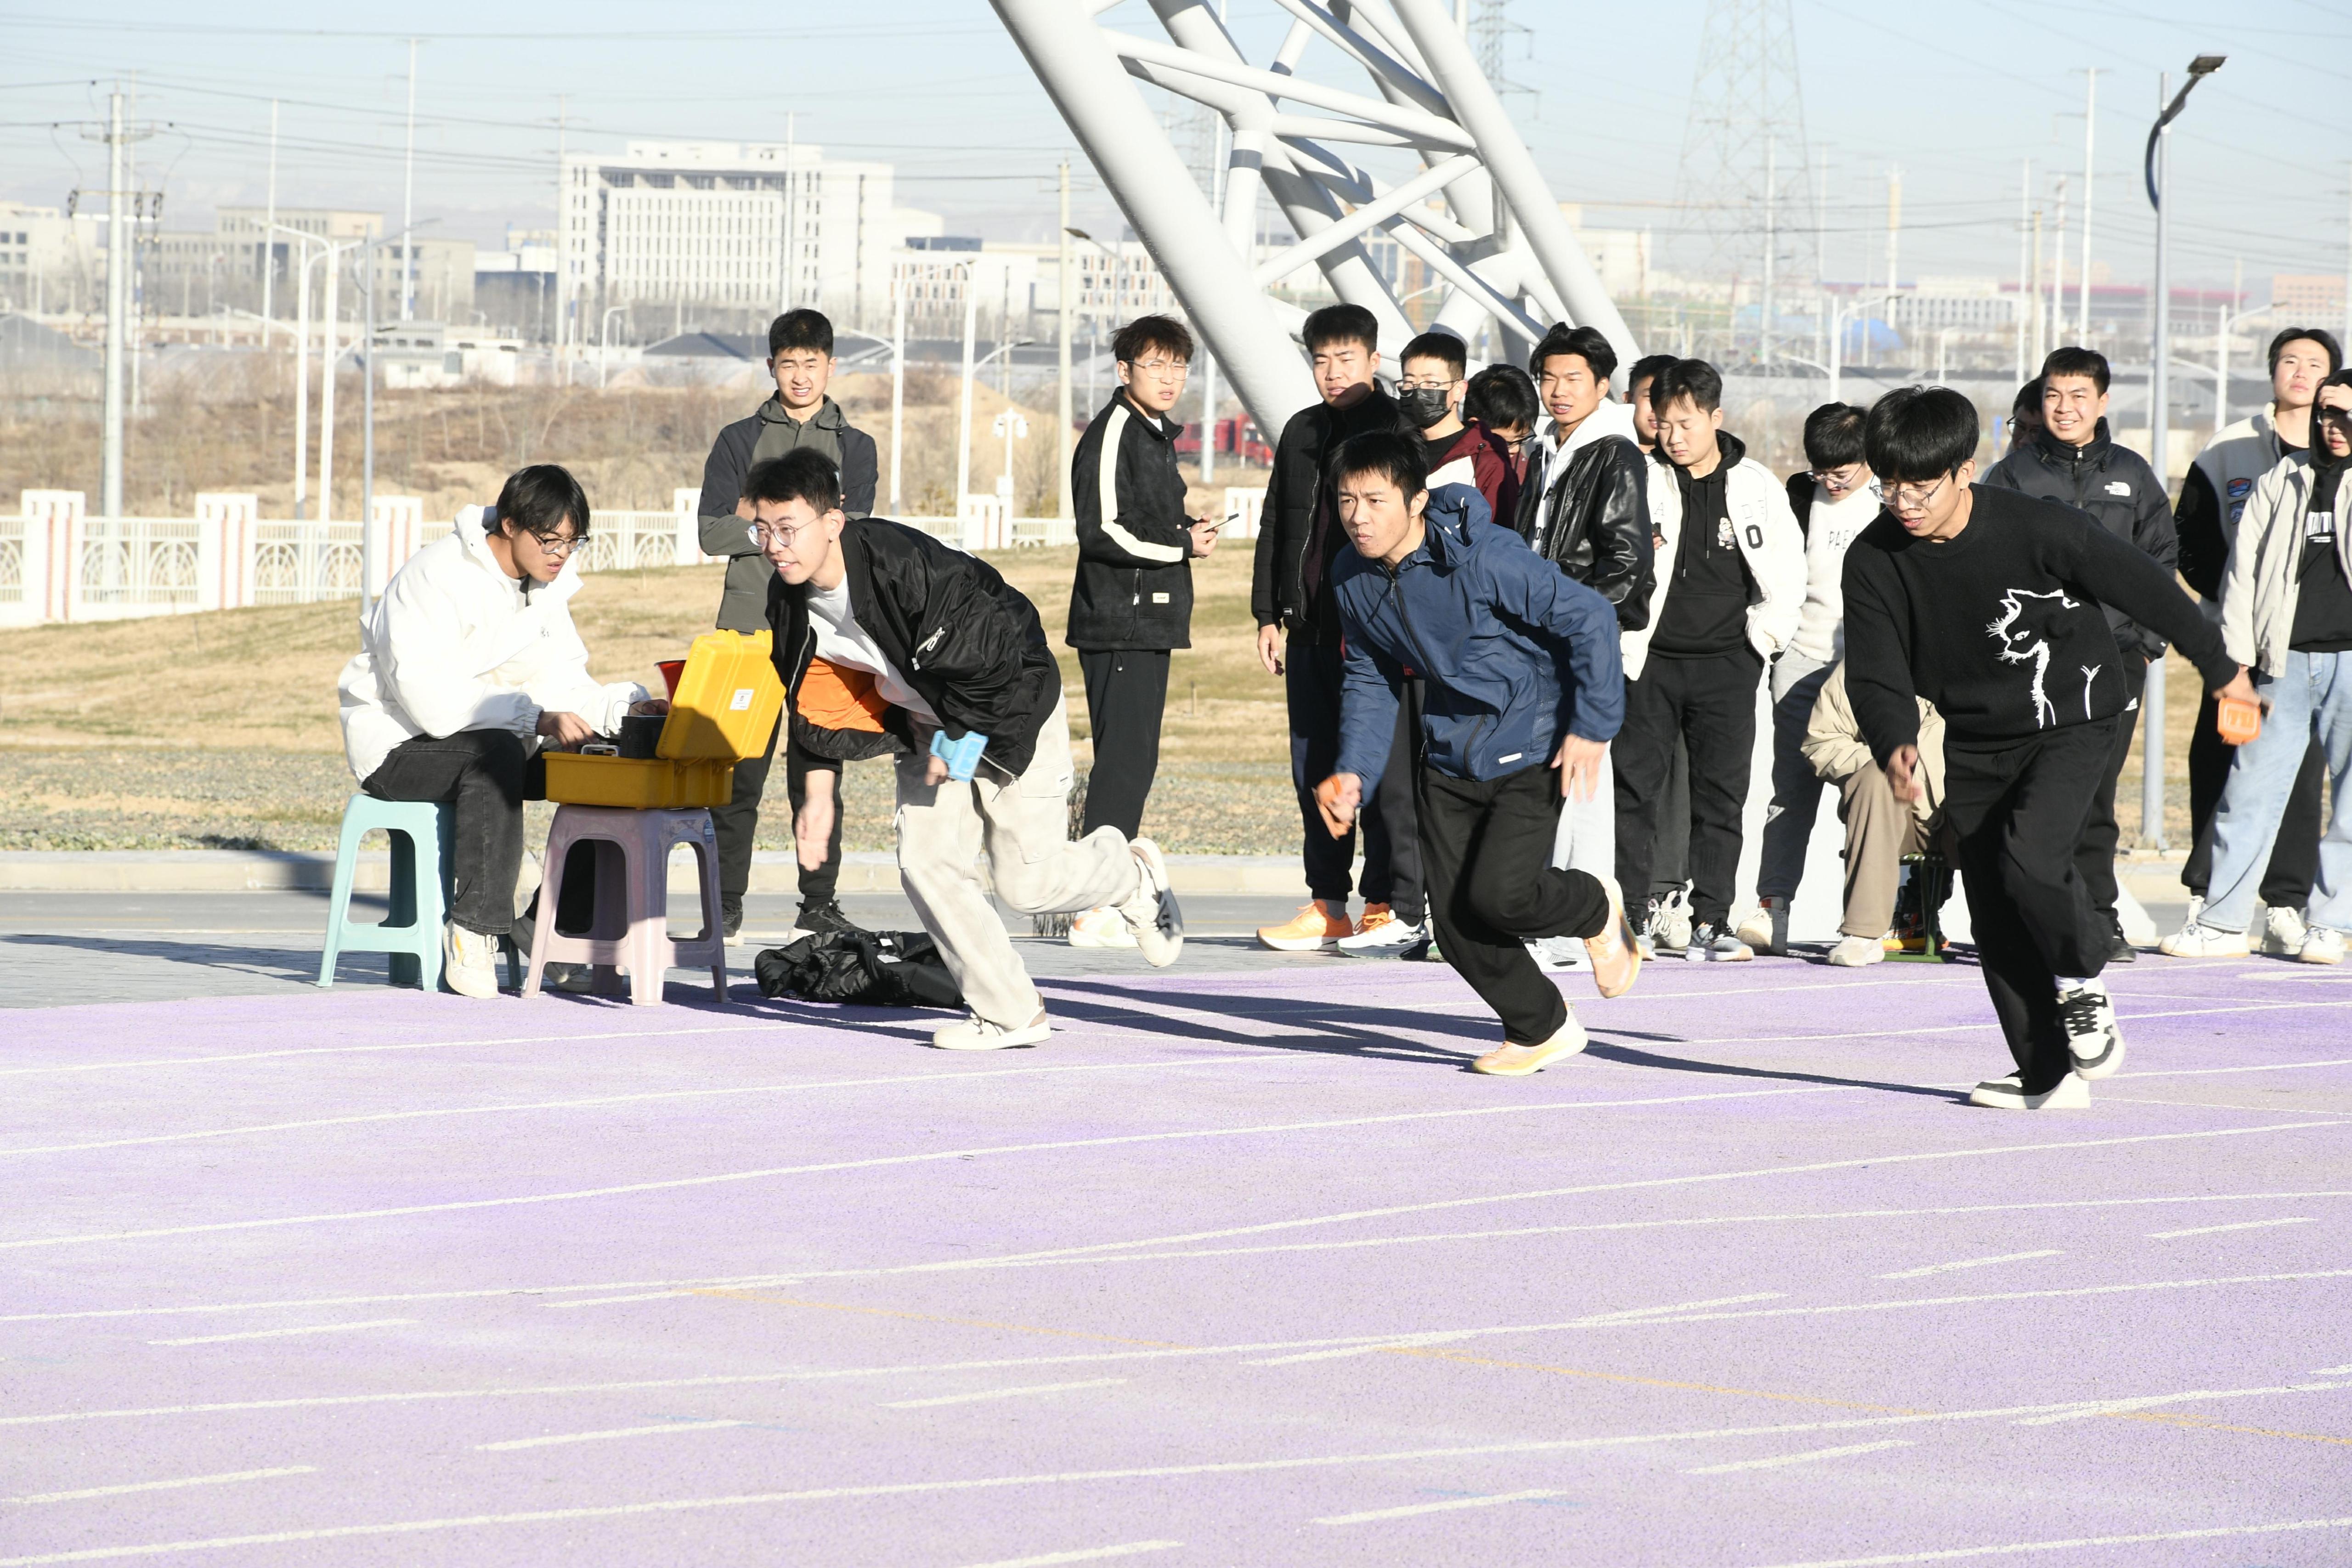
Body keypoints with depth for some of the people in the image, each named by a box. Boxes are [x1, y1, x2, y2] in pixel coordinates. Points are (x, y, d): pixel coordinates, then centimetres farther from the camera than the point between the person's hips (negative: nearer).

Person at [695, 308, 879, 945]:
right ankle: (726, 905, -1)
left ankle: (820, 901, 7)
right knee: (739, 774, -5)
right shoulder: (739, 441, 11)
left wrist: (758, 516, -5)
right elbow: (713, 533, -1)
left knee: (817, 771, 2)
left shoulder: (854, 447, 13)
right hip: (749, 628, -1)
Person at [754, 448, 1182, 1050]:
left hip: (1012, 706, -7)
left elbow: (997, 645, -27)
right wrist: (819, 795, 3)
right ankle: (1010, 1013, 4)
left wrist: (962, 739, -18)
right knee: (925, 863, -8)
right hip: (930, 722, 7)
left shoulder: (904, 564, -36)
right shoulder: (788, 600, -12)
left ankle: (1132, 873, 28)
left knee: (1027, 882, -5)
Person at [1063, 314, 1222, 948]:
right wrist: (1183, 546, -11)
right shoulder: (1113, 433, -12)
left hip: (1151, 624, 10)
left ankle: (1108, 901, 14)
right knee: (1124, 760, -13)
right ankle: (1097, 911, -14)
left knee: (1133, 760, 10)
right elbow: (1103, 533, -20)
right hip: (1119, 625, -10)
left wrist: (1186, 533, 6)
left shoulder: (1158, 436, 19)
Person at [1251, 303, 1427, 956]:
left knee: (1385, 772, -7)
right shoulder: (1302, 432, 16)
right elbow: (1275, 527, 21)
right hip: (1310, 631, 7)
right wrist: (1269, 614, 15)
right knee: (1315, 770, 8)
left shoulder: (1401, 431, -3)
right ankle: (1328, 907, 14)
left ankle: (1394, 909, -5)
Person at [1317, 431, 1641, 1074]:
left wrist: (1592, 726, -18)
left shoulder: (1486, 558, -26)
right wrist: (1354, 770, -3)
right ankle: (1541, 1029, 25)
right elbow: (1371, 680, 10)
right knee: (1454, 920, 2)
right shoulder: (1352, 578, -5)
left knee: (1498, 894, -19)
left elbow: (1590, 618, -18)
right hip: (1449, 753, 6)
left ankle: (1596, 909, 16)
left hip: (1531, 748, -6)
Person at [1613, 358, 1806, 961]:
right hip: (1651, 660, 0)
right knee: (1633, 786, -1)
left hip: (1726, 664, 0)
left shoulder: (1756, 486, 1)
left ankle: (1710, 921, 3)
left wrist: (1758, 641, 2)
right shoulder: (1641, 480, -1)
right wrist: (1622, 643, -2)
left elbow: (1787, 578, 8)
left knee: (1721, 794, -1)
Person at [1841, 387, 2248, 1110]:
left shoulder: (2037, 529, -23)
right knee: (1994, 914, 1)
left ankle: (2083, 981, 2)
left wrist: (2219, 666, 1)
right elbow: (1876, 676, -12)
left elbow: (2141, 584, -11)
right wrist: (1896, 747, -35)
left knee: (2028, 859, -26)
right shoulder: (1874, 562, -13)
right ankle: (2049, 1073, 11)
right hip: (1974, 743, 4)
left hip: (2071, 720, -4)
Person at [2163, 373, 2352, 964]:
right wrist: (2237, 661, 3)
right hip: (2288, 663, 2)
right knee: (2250, 792, 1)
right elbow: (2243, 571, 10)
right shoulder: (2282, 483, 12)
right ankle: (2223, 922, 7)